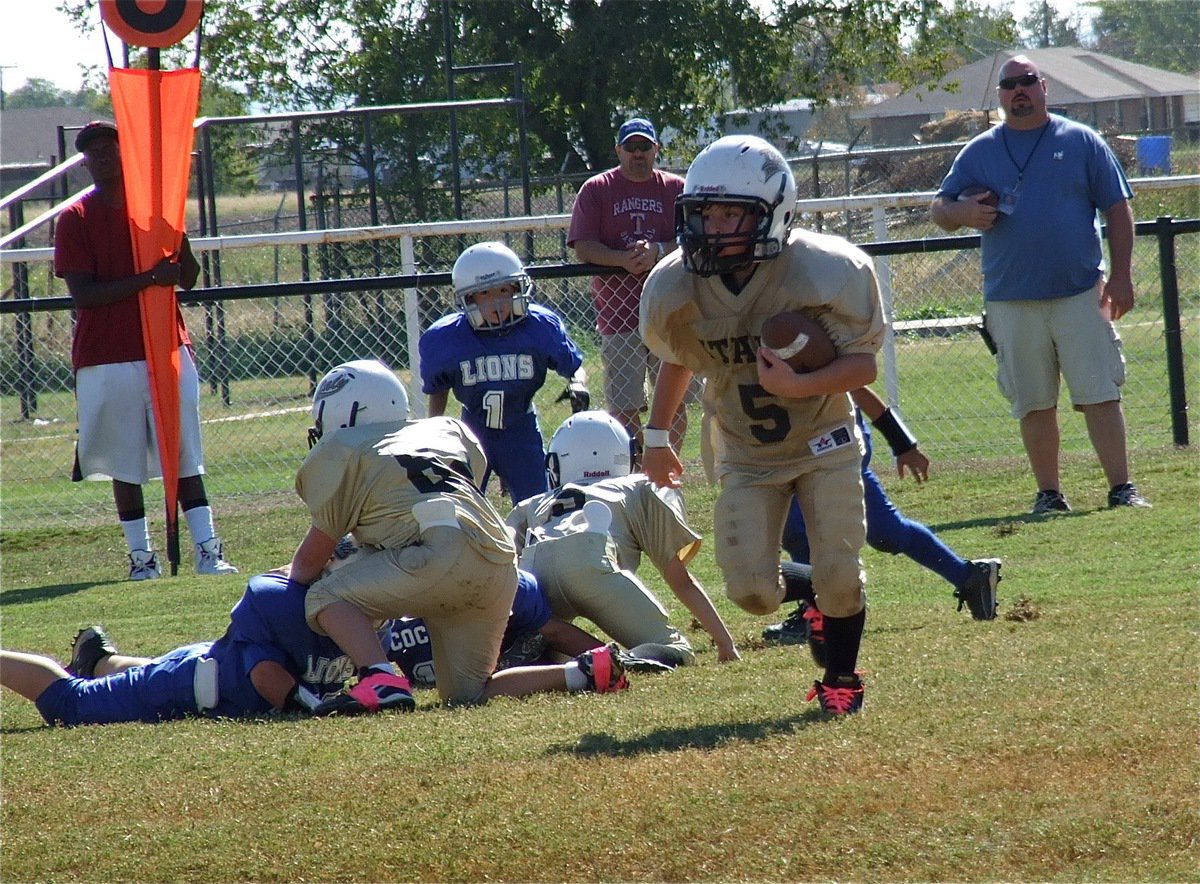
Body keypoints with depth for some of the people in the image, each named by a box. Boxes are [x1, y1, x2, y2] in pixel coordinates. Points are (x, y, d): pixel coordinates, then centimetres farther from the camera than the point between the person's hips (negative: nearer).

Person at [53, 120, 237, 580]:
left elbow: (187, 279, 9)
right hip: (108, 358, -2)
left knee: (185, 454, -2)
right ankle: (141, 555, 8)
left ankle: (207, 550, -4)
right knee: (125, 461, 2)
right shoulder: (76, 219, -1)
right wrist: (148, 279, -19)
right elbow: (82, 293, -11)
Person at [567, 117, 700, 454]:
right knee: (624, 407, -2)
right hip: (618, 311, -1)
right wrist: (622, 259, -22)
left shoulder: (676, 189, 7)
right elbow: (583, 248, -4)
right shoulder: (596, 190, 5)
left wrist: (658, 251, -20)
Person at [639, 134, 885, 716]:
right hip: (746, 457, 2)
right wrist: (657, 438, 12)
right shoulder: (674, 289, -16)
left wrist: (797, 385, -37)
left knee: (839, 577, -8)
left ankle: (841, 678, 20)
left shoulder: (826, 272, -26)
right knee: (750, 591, -9)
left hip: (823, 444, -2)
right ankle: (812, 602, 26)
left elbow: (863, 364, -20)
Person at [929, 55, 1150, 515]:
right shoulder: (978, 152, 10)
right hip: (1011, 300, 2)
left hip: (1081, 293, -2)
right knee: (1034, 404, 4)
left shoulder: (1081, 141, 6)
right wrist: (960, 213, -12)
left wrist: (1120, 276, -3)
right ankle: (1049, 494, 10)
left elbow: (1117, 209, 5)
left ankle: (1122, 488, -2)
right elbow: (938, 208, 13)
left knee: (1100, 394, -5)